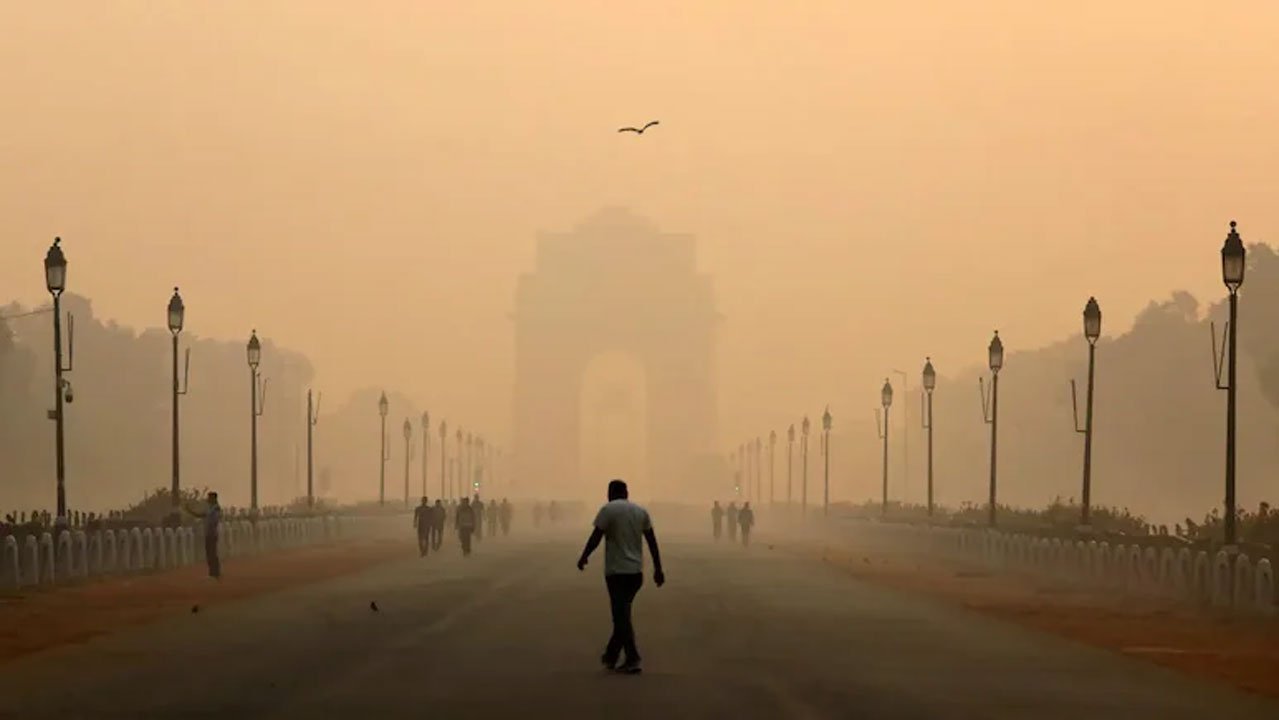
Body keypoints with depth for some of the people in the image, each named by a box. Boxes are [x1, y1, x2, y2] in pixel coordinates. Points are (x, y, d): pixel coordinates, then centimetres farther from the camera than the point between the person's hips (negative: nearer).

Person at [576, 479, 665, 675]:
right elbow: (652, 541, 9)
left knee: (621, 615, -4)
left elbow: (595, 537, -11)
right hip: (636, 571, 6)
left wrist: (583, 557, 2)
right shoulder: (641, 511, 10)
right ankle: (611, 655, 24)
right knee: (622, 613, 17)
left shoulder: (608, 510, -7)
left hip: (616, 571, -6)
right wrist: (658, 569, 12)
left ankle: (632, 659, -12)